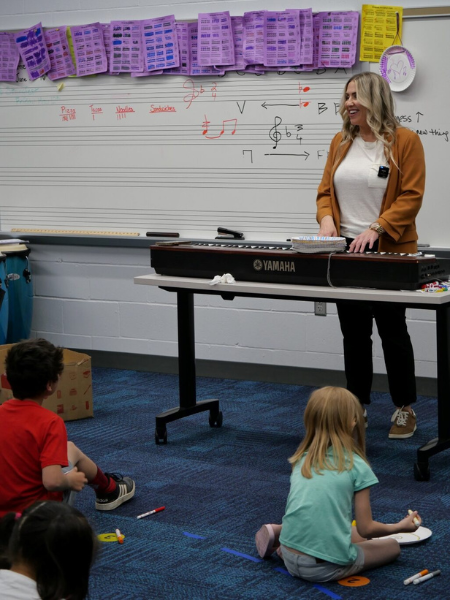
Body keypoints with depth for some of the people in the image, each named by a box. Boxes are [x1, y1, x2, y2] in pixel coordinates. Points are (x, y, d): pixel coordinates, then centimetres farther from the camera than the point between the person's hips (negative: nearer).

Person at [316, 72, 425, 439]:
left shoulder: (404, 141, -7)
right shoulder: (341, 143, 10)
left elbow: (411, 197, -12)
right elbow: (326, 191, 12)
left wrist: (376, 229, -21)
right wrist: (327, 218, -8)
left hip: (389, 254, -5)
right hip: (346, 251, 5)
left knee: (392, 331, 2)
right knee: (354, 332, 10)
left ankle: (405, 409, 15)